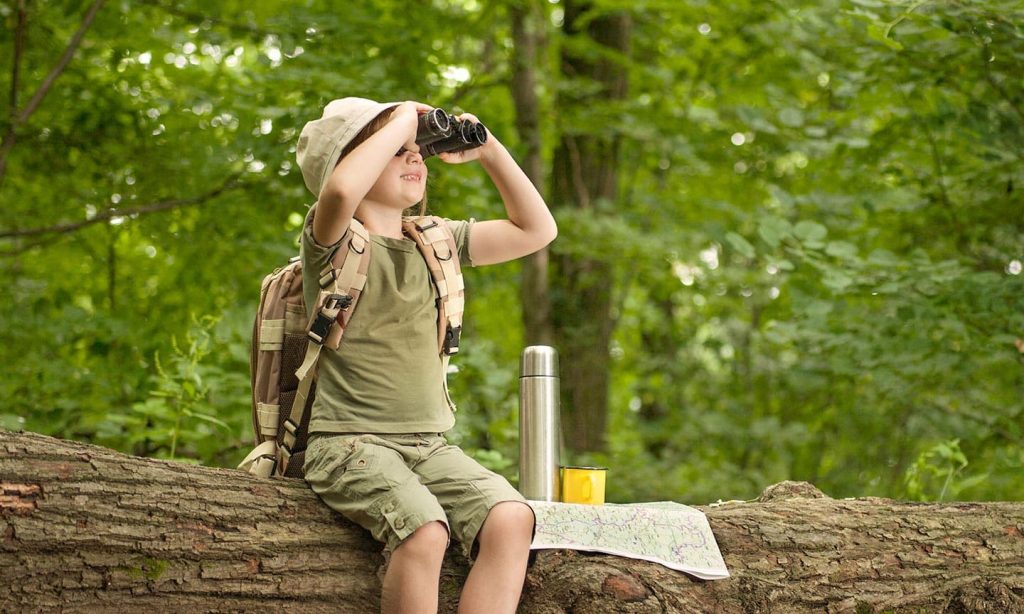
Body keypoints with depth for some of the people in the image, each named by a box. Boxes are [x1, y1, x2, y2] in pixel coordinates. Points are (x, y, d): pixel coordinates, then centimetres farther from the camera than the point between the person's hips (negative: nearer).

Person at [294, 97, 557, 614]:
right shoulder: (334, 239, -2)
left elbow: (536, 230, 22)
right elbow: (341, 189, -27)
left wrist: (490, 151, 11)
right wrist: (402, 121, -14)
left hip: (429, 444, 6)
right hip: (349, 440, -5)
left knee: (512, 519, -24)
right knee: (424, 531, -34)